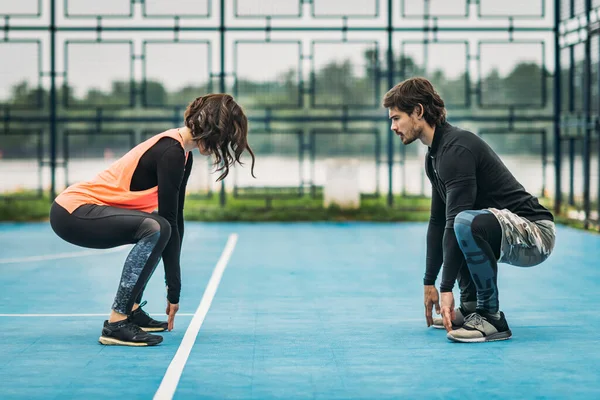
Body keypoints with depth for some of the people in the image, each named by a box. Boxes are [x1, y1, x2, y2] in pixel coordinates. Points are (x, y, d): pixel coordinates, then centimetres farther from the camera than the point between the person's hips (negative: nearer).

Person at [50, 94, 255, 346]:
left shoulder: (182, 154, 10)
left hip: (85, 207, 11)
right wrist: (174, 290, -14)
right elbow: (168, 223, -20)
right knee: (156, 229, -27)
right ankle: (116, 324, -25)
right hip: (71, 213, -11)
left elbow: (175, 221, 12)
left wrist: (173, 285, 11)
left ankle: (131, 310, 15)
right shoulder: (171, 153, -20)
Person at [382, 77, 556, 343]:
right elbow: (438, 221, 16)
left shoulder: (456, 149, -20)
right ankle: (471, 308, 16)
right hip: (509, 236, 11)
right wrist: (429, 282, 16)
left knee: (466, 223, -36)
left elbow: (456, 222, -26)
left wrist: (446, 289, -25)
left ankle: (491, 318, -20)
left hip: (534, 232, -11)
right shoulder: (435, 153, 11)